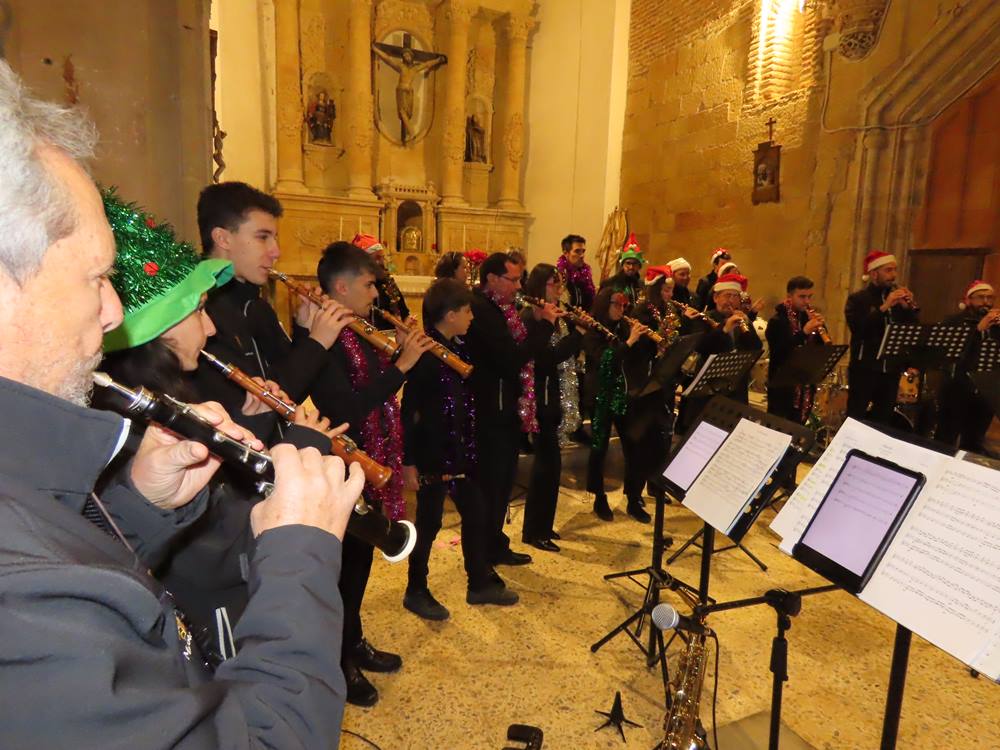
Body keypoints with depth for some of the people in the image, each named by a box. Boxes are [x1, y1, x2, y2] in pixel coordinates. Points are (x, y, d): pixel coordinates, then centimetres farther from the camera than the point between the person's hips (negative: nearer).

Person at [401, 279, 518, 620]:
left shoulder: (459, 348, 6)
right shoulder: (424, 354, -17)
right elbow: (409, 410, -17)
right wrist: (409, 461, -17)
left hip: (461, 451, 8)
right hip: (433, 453, -8)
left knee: (476, 515, 15)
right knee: (429, 522, 6)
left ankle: (480, 583, 32)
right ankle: (416, 591, 26)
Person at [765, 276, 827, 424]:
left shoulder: (810, 318, 9)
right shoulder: (777, 321, -9)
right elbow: (778, 352, -22)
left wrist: (820, 327, -10)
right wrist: (803, 332, -29)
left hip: (806, 384, 6)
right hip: (783, 385, -6)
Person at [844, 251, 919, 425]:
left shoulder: (899, 299, 12)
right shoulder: (857, 299, -2)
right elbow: (857, 329, -18)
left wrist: (908, 308, -9)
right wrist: (884, 307, -23)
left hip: (891, 371, 5)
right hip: (864, 370, -5)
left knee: (883, 421, 10)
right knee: (855, 421, -2)